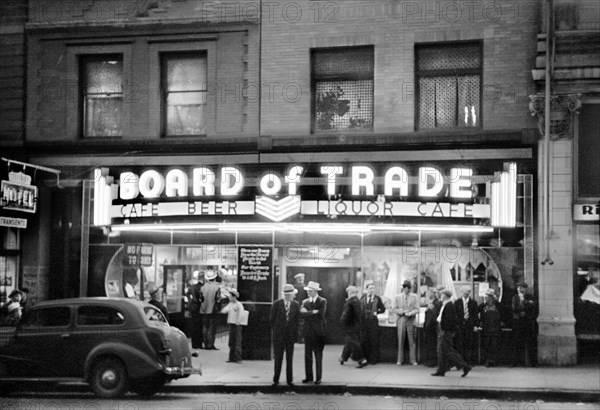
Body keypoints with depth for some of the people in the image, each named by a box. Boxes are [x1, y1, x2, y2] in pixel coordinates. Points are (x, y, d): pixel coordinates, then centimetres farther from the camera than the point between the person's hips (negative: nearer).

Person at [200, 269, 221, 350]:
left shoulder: (203, 287, -2)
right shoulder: (217, 287, -9)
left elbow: (201, 299, 2)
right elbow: (218, 299, -7)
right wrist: (218, 309, 4)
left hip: (204, 310, 3)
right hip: (212, 310, -3)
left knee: (205, 328, 10)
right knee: (212, 328, 2)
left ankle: (206, 345, 12)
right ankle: (211, 345, -1)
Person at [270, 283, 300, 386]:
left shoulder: (296, 305, 3)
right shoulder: (277, 304, -4)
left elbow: (297, 320, 8)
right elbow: (272, 319, 3)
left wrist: (294, 333, 3)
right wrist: (276, 331, 5)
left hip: (290, 336, 2)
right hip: (278, 336, -2)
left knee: (290, 359, 4)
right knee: (278, 358, 3)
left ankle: (289, 380, 10)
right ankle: (276, 380, 12)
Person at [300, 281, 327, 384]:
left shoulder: (323, 301, -2)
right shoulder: (305, 301, 9)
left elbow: (320, 315, -15)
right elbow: (302, 314, -6)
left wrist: (308, 313, -9)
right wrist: (313, 312, -18)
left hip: (318, 332, -4)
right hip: (308, 332, 4)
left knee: (318, 356, 2)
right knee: (307, 356, 6)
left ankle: (318, 378, 8)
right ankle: (309, 377, 14)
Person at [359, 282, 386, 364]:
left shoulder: (377, 298, 4)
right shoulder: (362, 297, 10)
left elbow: (383, 309, 10)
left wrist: (377, 312, -6)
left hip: (373, 321, -2)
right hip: (364, 321, 2)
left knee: (374, 341, -2)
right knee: (363, 340, 2)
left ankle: (373, 359, 4)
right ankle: (364, 358, 11)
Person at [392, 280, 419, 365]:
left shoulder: (414, 297, 7)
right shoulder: (397, 297, 9)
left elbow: (417, 309, 3)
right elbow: (393, 309, 6)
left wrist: (410, 313, -15)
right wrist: (403, 311, -9)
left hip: (411, 320, -1)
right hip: (401, 320, 1)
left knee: (412, 341, -2)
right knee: (400, 341, 0)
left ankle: (413, 360, 2)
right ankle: (400, 360, 6)